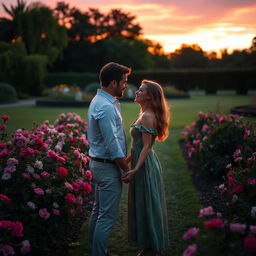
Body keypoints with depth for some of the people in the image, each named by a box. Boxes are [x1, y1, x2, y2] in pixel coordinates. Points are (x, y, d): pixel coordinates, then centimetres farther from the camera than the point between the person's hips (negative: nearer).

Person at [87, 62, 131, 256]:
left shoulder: (100, 101, 11)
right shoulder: (106, 107, -22)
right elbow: (112, 145, -21)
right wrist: (126, 170, -14)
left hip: (99, 163, 11)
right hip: (108, 167, -11)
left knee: (98, 211, 19)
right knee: (107, 216, -3)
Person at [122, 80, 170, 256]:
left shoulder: (148, 117, -16)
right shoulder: (144, 115, 13)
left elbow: (146, 147, -20)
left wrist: (135, 170, -25)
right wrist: (127, 161, 21)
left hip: (146, 165, -10)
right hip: (142, 163, 10)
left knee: (147, 206, 1)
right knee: (143, 206, 16)